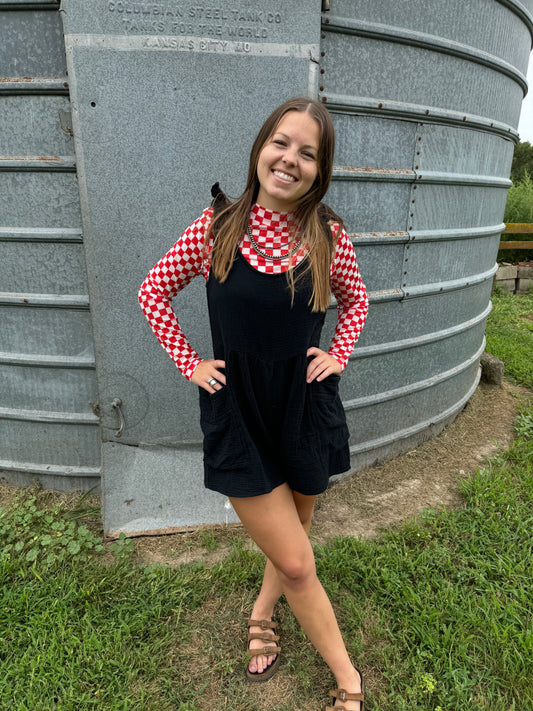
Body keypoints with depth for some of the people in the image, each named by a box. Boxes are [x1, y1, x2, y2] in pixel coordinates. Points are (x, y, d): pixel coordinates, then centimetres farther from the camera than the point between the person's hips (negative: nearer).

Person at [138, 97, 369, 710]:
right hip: (238, 414, -2)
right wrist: (189, 364, -3)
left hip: (306, 410, 2)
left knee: (292, 537, 22)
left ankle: (261, 612, 54)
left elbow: (355, 298, 14)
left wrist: (339, 355, 1)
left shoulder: (328, 235, -5)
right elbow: (153, 291, 3)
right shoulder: (218, 224, -7)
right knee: (297, 565, 4)